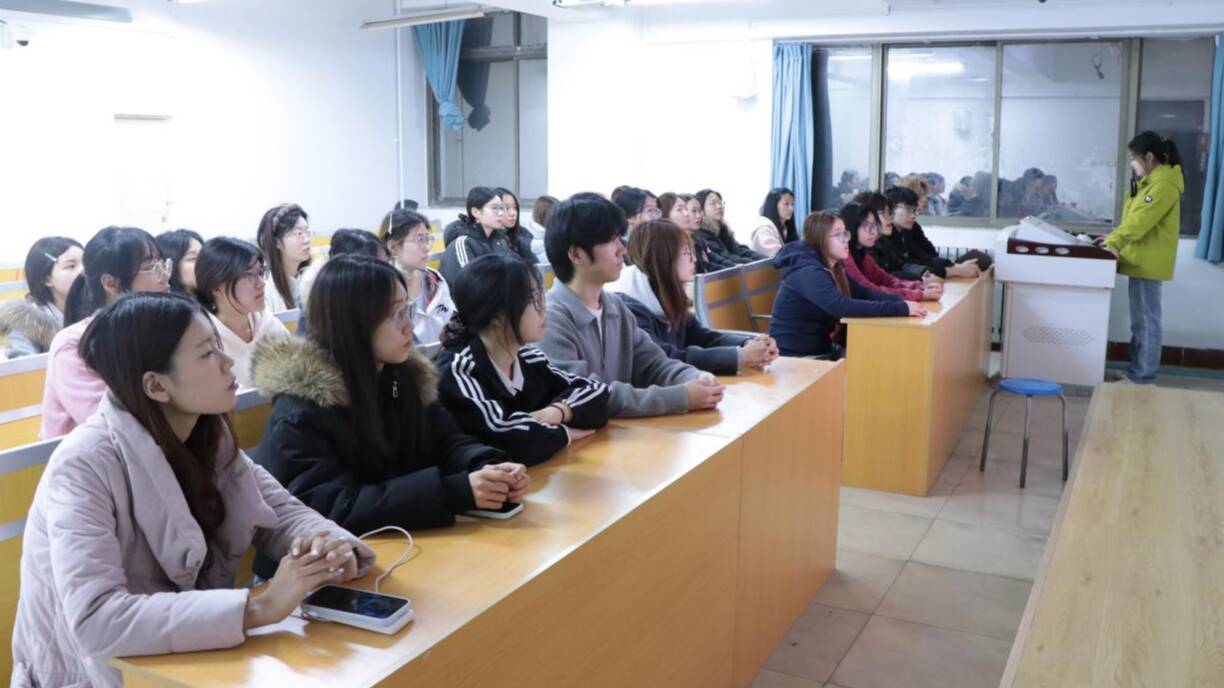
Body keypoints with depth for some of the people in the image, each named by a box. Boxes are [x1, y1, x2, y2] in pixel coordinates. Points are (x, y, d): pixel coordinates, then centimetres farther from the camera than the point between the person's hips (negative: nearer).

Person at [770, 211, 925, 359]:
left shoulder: (834, 268, 7)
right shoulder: (809, 272, -22)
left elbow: (863, 293, 7)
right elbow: (843, 307, -33)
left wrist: (900, 301, -12)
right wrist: (900, 309, -31)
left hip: (823, 349, 9)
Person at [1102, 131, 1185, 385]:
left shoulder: (1164, 183, -16)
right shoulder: (1153, 180, 17)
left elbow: (1141, 220, -23)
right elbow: (1134, 219, 19)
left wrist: (1114, 242, -21)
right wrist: (1114, 239, 9)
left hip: (1148, 262, -10)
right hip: (1142, 260, 10)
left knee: (1146, 321, -5)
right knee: (1140, 321, 13)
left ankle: (1144, 379, -1)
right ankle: (1136, 373, 20)